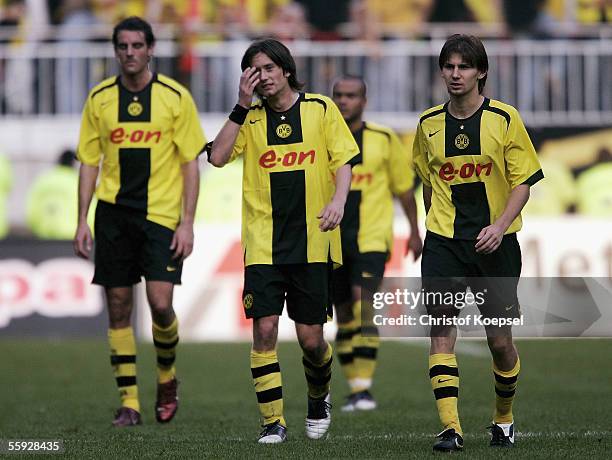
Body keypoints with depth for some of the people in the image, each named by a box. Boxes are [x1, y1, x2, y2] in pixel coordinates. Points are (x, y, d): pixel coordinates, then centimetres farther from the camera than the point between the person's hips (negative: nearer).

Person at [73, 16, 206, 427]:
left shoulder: (175, 97, -2)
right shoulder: (100, 99, 6)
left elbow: (191, 163, -1)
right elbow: (89, 162, 10)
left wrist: (187, 223, -7)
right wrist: (82, 221, 3)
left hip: (161, 215, -3)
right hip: (114, 214, 3)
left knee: (160, 302, -13)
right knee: (119, 307, 1)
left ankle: (167, 377, 14)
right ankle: (129, 402, 7)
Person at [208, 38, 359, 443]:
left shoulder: (321, 108, 5)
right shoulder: (251, 118, 7)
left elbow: (343, 160, 2)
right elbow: (218, 156, -6)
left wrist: (338, 199, -15)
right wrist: (242, 105, -9)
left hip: (312, 242, -1)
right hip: (264, 241, 1)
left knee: (311, 336, 1)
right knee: (265, 328, -10)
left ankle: (319, 398, 31)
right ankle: (273, 422, -2)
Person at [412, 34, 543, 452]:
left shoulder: (505, 119, -4)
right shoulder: (429, 124, 5)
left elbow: (523, 182, -3)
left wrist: (500, 226, -16)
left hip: (495, 242, -2)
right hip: (444, 240, 2)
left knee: (500, 340, 2)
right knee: (441, 323, -15)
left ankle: (504, 418, 28)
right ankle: (450, 427, -19)